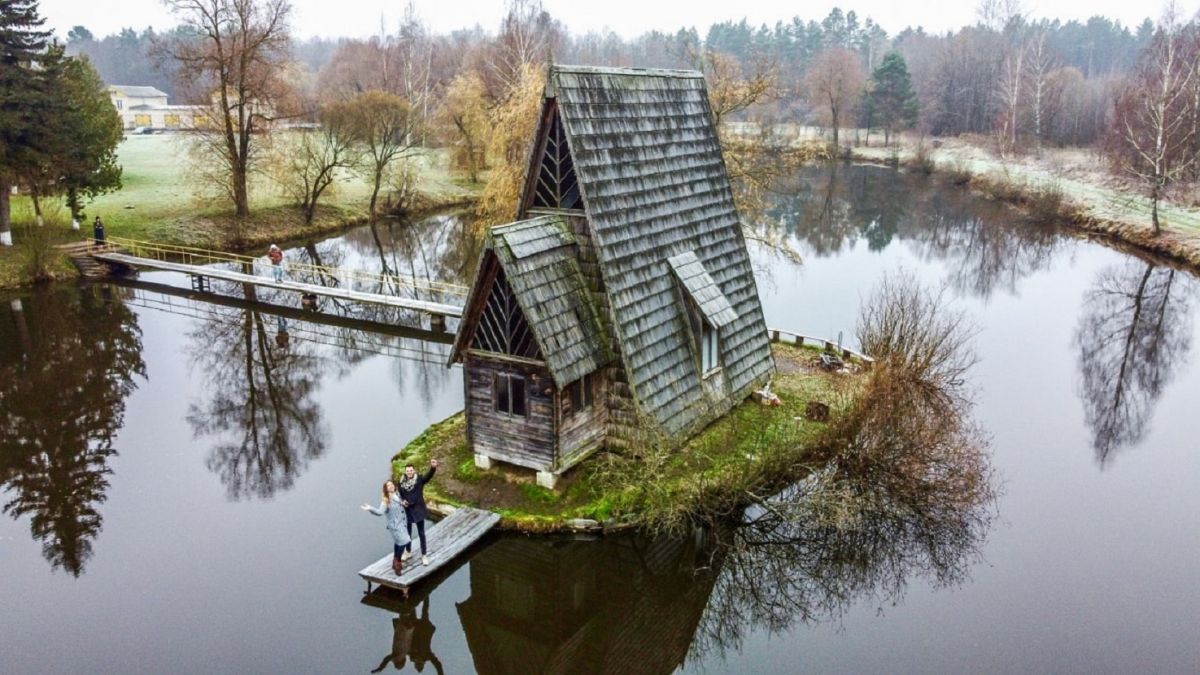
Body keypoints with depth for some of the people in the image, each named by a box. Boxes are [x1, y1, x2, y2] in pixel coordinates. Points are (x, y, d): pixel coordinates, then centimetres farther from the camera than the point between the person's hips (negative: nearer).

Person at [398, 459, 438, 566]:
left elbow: (429, 476, -32)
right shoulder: (401, 482, -4)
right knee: (408, 532, 18)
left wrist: (433, 467, -52)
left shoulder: (419, 480, -12)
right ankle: (408, 551, 39)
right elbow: (399, 495, 10)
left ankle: (424, 555, 16)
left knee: (421, 533, 5)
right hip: (407, 510, 3)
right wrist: (402, 501, -12)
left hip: (418, 509, -3)